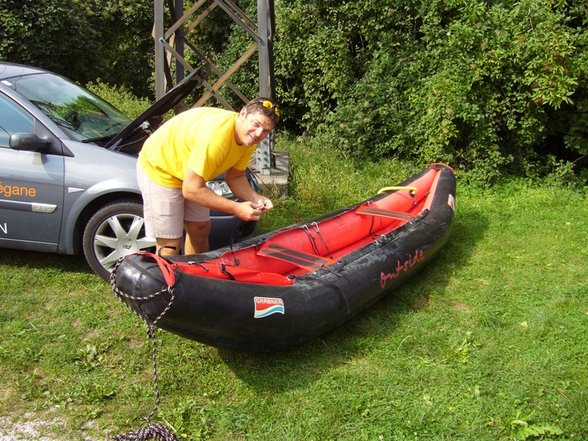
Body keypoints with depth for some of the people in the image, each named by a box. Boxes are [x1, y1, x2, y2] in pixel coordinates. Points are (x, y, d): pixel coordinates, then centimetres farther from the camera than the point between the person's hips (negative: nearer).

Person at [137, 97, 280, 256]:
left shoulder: (249, 138, -11)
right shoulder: (216, 135, -38)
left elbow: (235, 177, 1)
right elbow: (191, 189, -33)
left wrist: (256, 199, -18)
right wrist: (237, 208, -31)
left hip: (189, 172, 9)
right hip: (159, 169, -9)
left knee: (200, 229, 16)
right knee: (170, 245, -7)